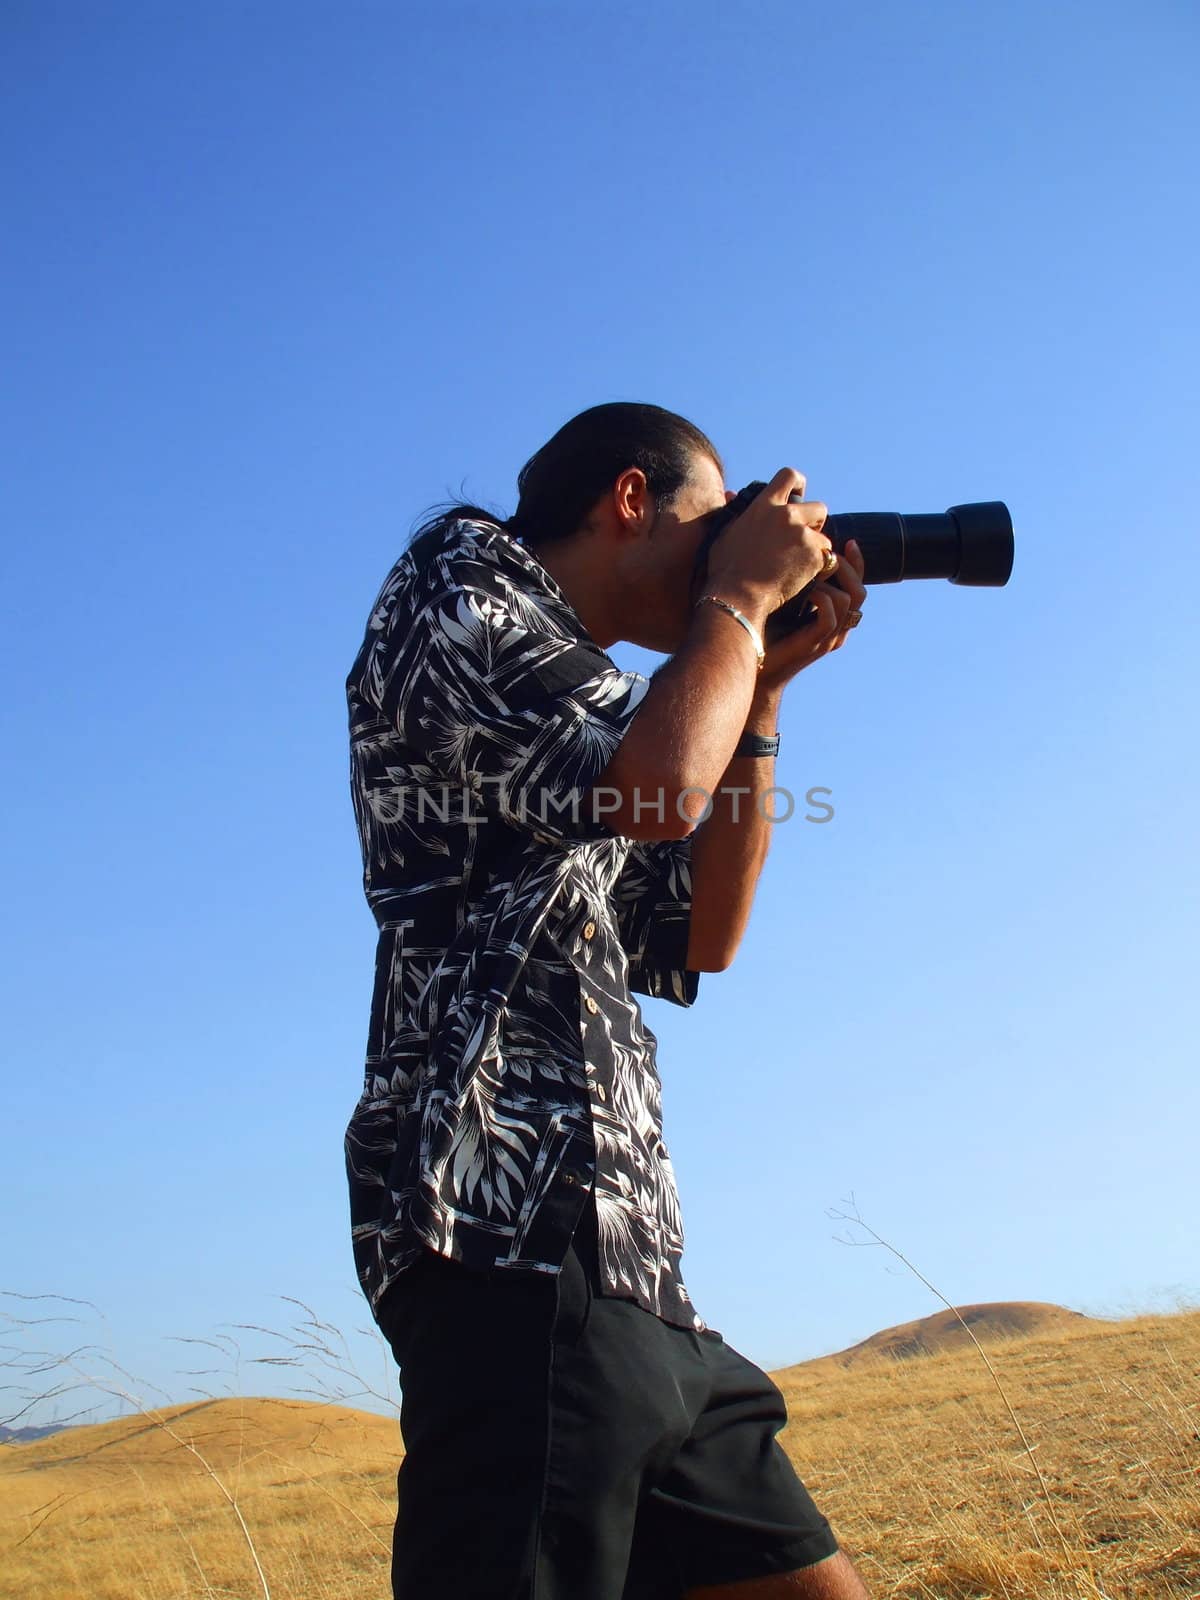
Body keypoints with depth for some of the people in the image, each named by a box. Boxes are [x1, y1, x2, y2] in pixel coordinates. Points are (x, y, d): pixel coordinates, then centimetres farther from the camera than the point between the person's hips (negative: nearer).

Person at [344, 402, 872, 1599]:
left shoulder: (568, 680, 26)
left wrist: (762, 688, 21)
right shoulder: (456, 592, 1)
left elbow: (703, 937, 25)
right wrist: (740, 600, 2)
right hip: (514, 1241, -9)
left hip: (626, 1268, 10)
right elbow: (660, 782, -17)